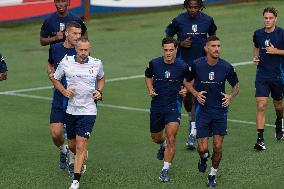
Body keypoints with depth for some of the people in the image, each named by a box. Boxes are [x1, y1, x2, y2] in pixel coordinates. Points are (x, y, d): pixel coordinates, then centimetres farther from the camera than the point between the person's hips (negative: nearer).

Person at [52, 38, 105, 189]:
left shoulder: (96, 64, -3)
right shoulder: (66, 62, -5)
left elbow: (101, 78, 19)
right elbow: (55, 79, 10)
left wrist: (99, 91, 1)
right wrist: (64, 91, -7)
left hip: (88, 110, -2)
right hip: (71, 109, 2)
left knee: (81, 145, -12)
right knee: (72, 145, 13)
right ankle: (81, 158, 49)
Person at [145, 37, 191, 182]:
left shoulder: (182, 67, -10)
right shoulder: (154, 64, -5)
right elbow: (148, 76, 17)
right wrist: (150, 89, 1)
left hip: (174, 106, -3)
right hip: (157, 105, 3)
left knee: (171, 139, -14)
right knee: (155, 137, 17)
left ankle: (165, 170, -6)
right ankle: (163, 145, 54)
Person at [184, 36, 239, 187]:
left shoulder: (226, 67, -7)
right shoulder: (196, 65, -9)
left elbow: (236, 85, 9)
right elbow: (187, 81, 8)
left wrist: (231, 96, -11)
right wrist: (196, 93, -9)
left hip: (220, 111, 1)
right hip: (202, 110, -1)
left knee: (218, 146, -1)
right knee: (202, 148, -5)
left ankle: (213, 175, 21)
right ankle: (204, 158, 33)